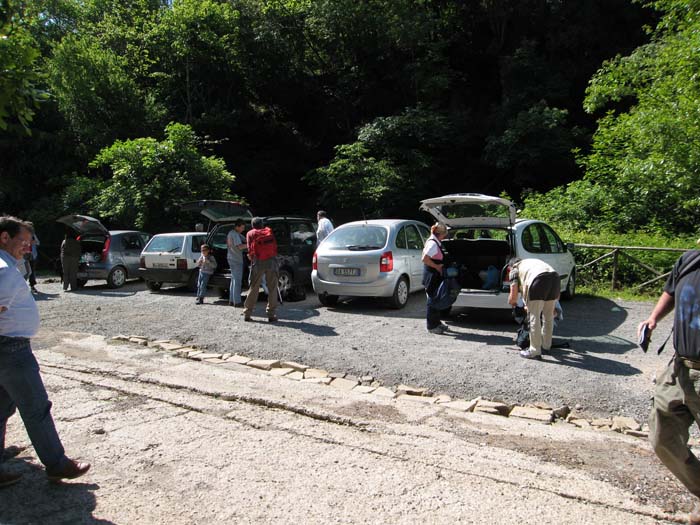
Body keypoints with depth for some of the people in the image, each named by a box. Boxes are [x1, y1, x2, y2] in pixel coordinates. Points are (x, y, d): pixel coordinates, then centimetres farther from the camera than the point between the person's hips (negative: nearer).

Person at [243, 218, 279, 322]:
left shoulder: (250, 234, 11)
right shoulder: (269, 232, 17)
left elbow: (250, 250, 4)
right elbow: (275, 246, 14)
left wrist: (251, 257, 20)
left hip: (258, 262, 0)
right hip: (271, 261, 1)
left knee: (253, 288, 7)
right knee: (272, 288, 6)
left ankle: (247, 313, 11)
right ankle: (271, 315, 6)